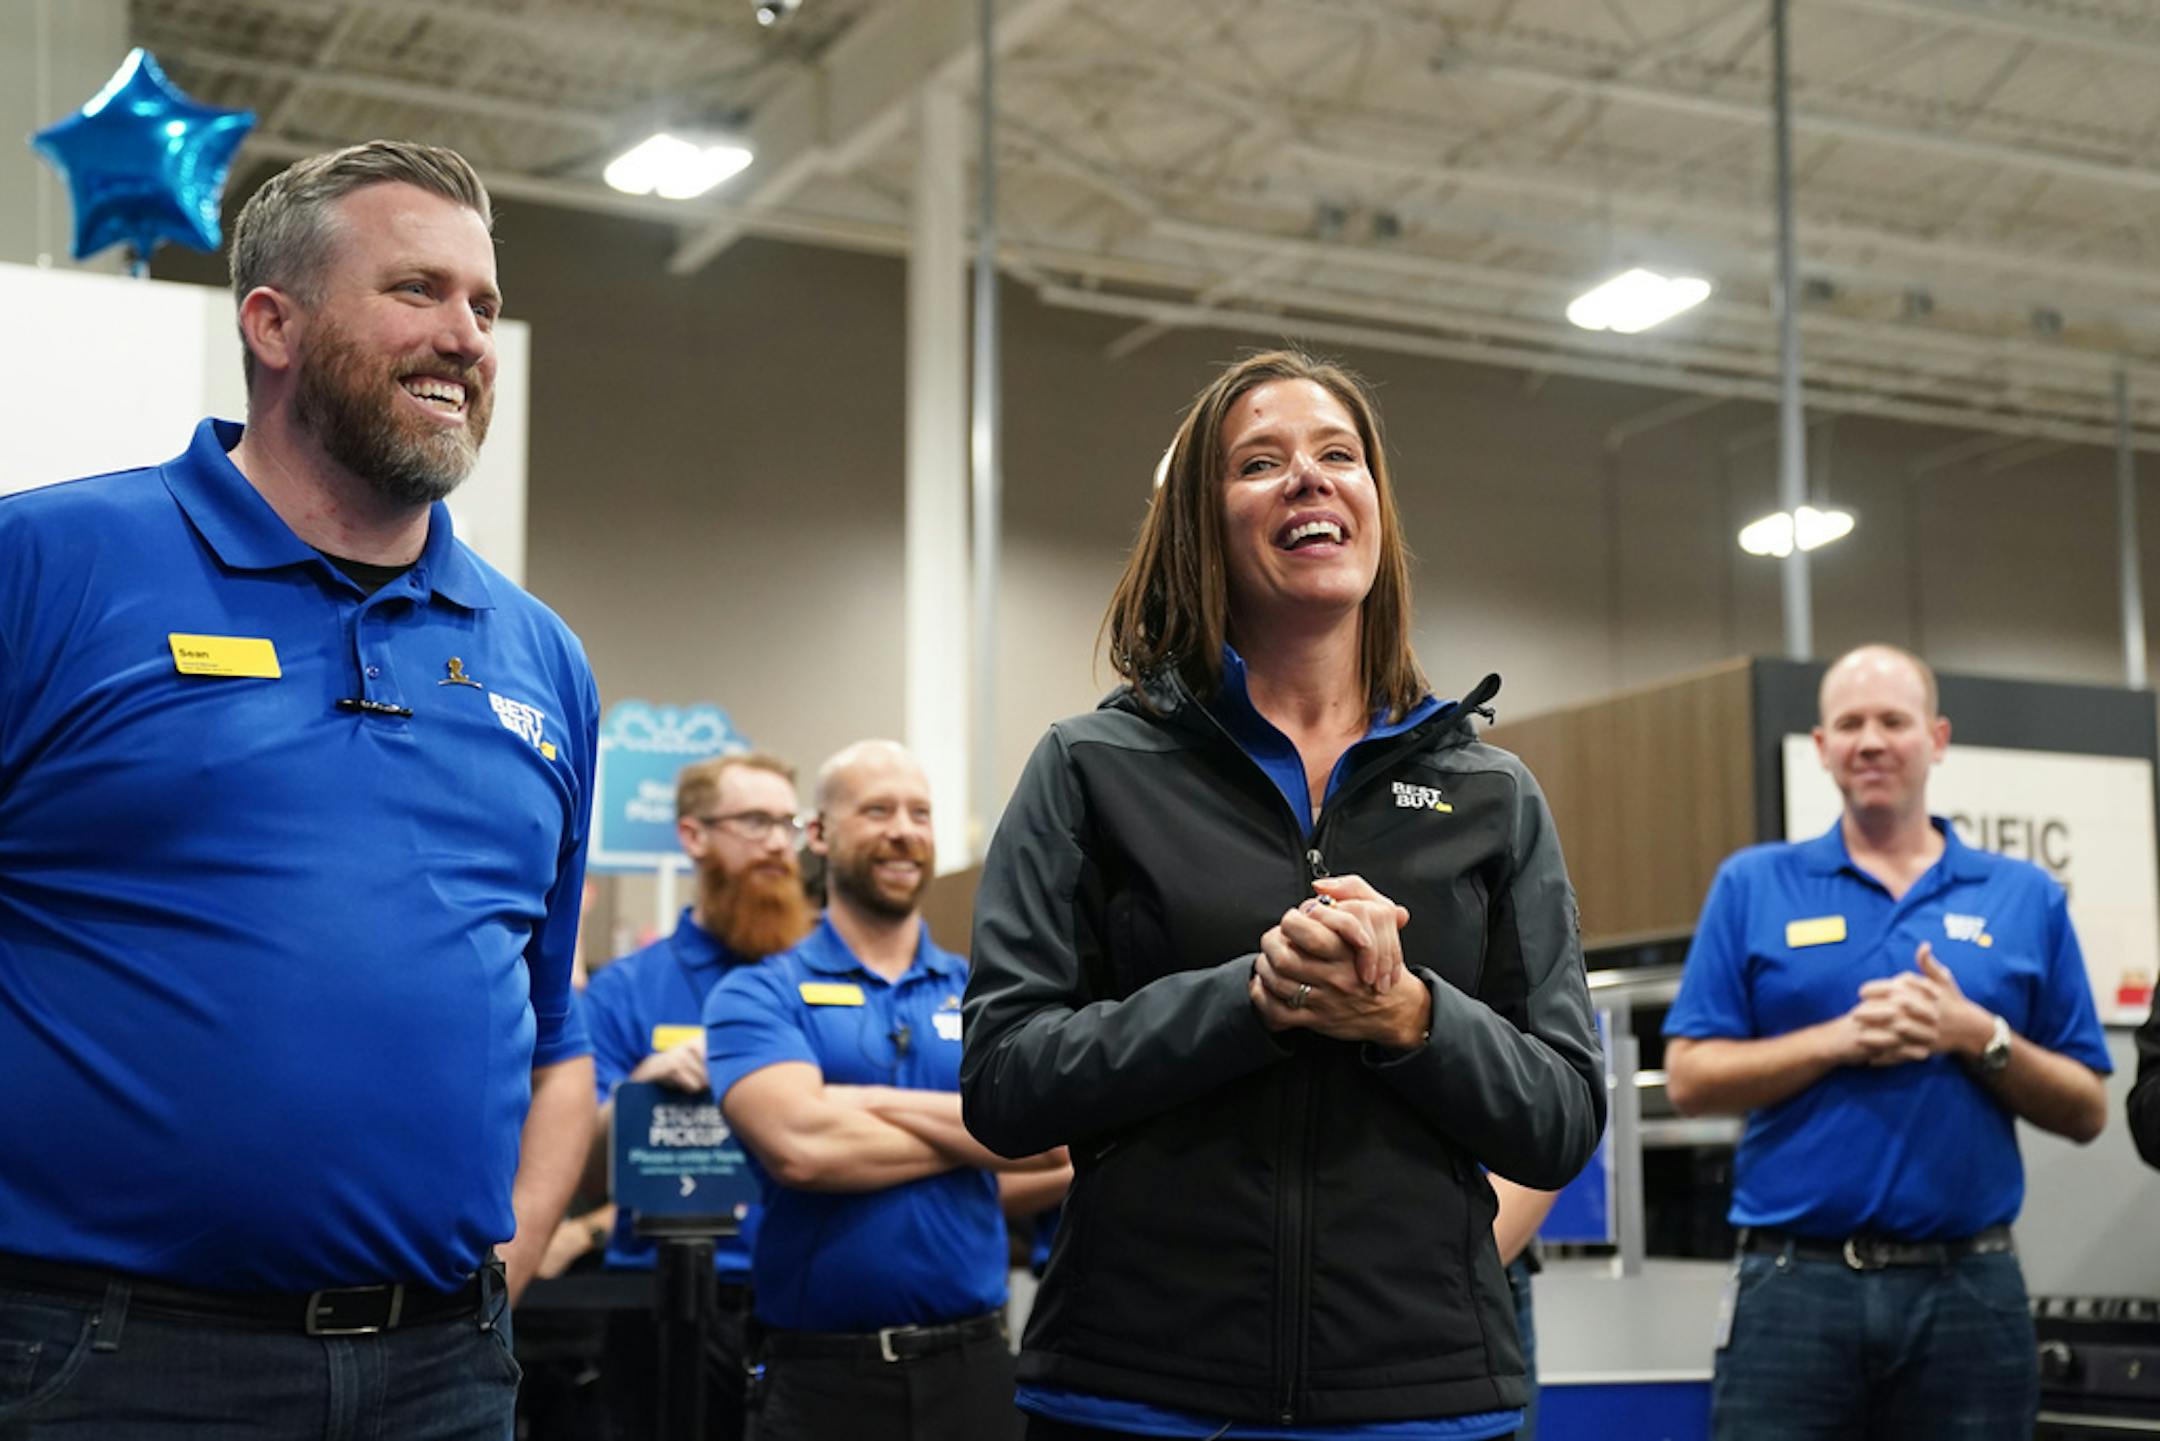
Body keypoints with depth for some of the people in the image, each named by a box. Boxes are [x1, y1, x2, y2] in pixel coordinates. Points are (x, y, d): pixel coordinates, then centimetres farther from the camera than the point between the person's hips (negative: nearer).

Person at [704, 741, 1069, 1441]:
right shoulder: (755, 995, 0)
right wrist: (979, 1131, -5)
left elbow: (1054, 1155, -6)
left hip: (974, 1362, 3)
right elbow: (798, 1145, -17)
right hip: (821, 1375, -2)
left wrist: (873, 1102, -12)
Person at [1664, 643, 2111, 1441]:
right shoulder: (1752, 886, 6)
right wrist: (1841, 1039, -12)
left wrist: (1981, 1038, -9)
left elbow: (2085, 1112, 8)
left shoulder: (2027, 898, 8)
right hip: (1794, 1284, -1)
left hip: (1968, 1287, 1)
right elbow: (1690, 1078, 0)